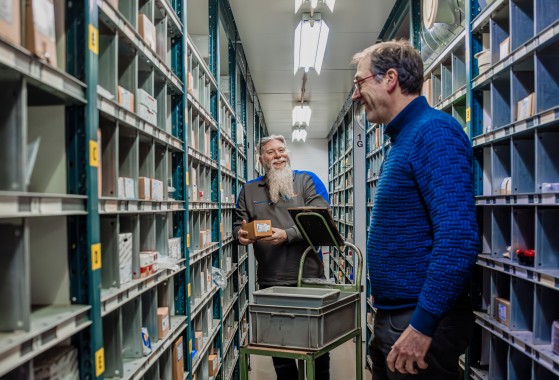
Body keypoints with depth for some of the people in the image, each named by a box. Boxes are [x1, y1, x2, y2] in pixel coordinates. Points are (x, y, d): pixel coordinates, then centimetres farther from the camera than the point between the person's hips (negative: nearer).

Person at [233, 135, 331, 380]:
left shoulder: (307, 181, 2)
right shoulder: (249, 190, 11)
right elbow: (238, 224, 13)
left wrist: (287, 235, -21)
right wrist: (241, 235, -11)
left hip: (308, 276, -2)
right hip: (270, 280, 3)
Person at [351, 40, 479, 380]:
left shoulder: (434, 131, -17)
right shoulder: (403, 138, 13)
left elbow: (458, 237, -27)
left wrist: (422, 326, -24)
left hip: (421, 321, -9)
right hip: (393, 317, 9)